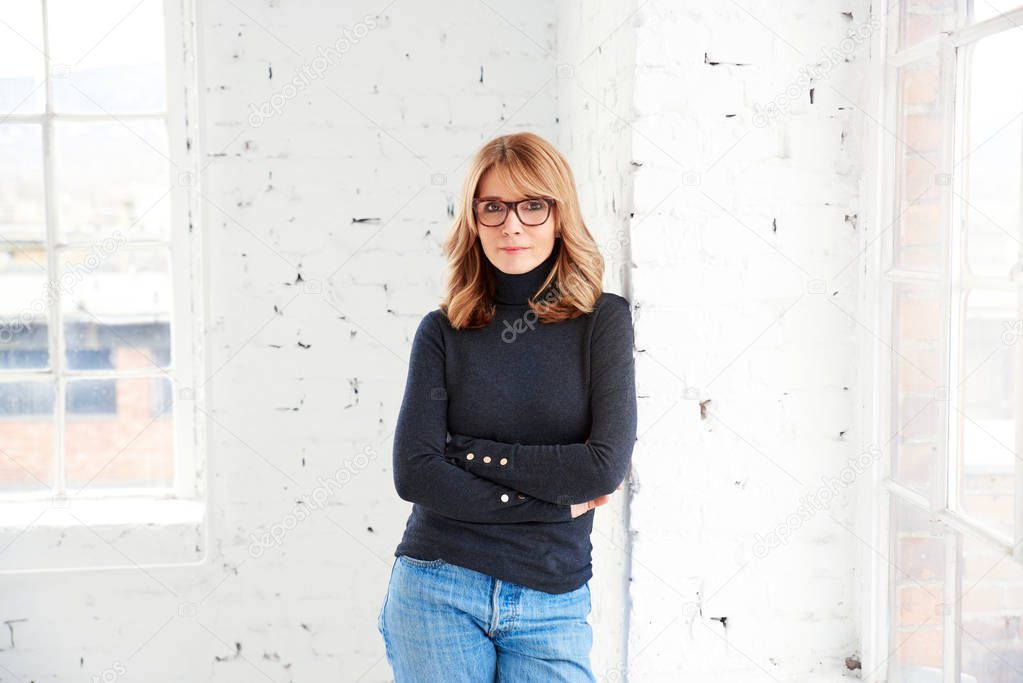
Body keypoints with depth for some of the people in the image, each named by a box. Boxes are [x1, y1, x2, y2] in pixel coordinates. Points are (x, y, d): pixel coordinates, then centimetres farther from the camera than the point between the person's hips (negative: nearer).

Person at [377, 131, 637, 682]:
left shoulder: (602, 319, -1)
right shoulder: (443, 332, 1)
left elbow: (606, 466, -11)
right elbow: (414, 472, -9)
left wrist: (469, 452, -9)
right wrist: (555, 496, -10)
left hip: (552, 604, 0)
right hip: (438, 592, 1)